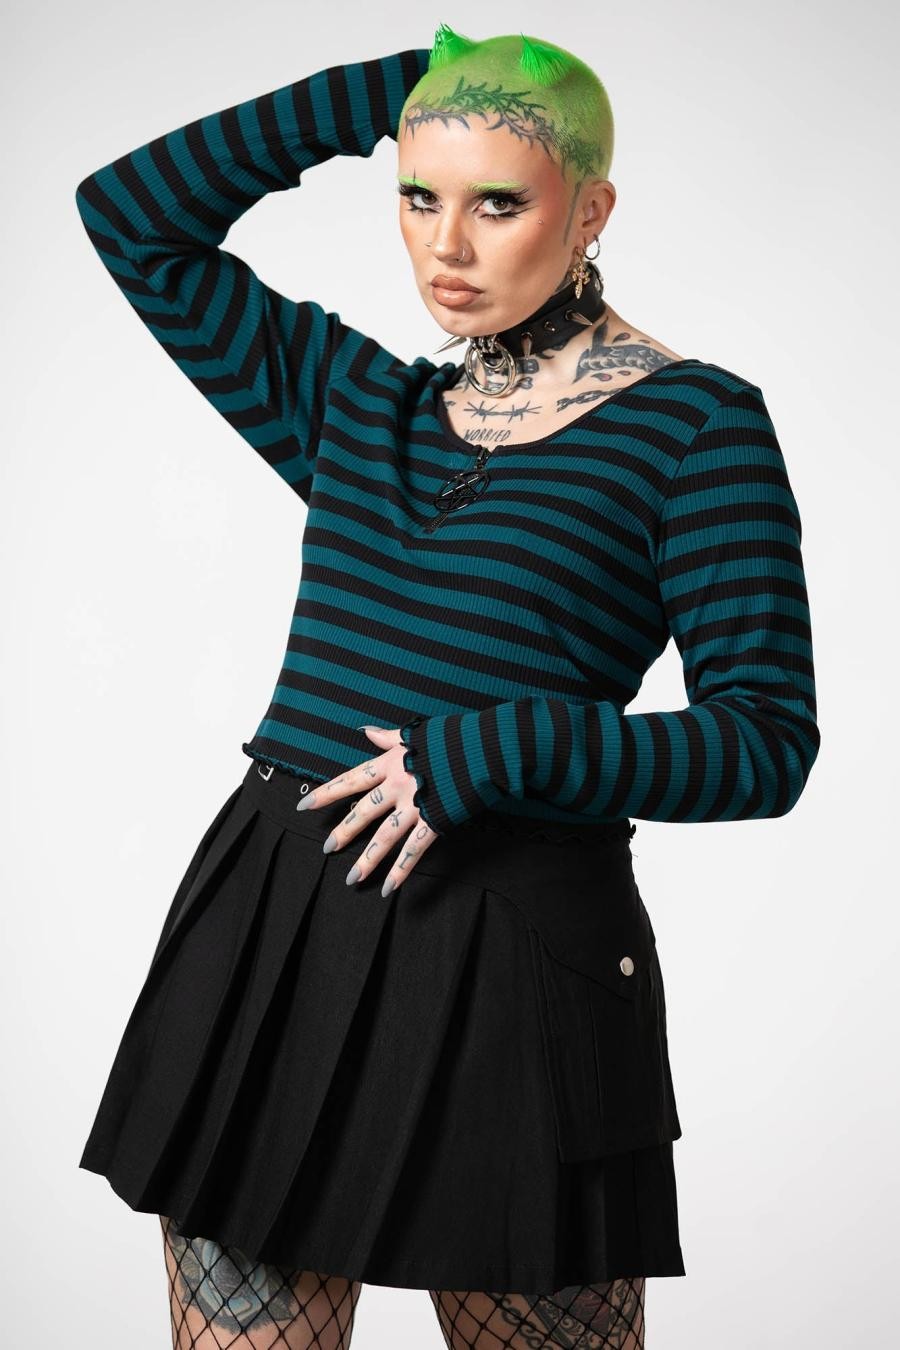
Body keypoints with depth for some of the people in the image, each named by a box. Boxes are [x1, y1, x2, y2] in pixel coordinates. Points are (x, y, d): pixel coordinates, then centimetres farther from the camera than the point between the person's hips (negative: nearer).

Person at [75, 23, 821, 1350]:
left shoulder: (695, 422, -1)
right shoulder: (357, 400, 14)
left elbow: (766, 742, -5)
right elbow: (132, 213, 15)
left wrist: (494, 753, -18)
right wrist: (397, 86, 10)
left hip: (506, 963, -4)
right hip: (266, 928, 5)